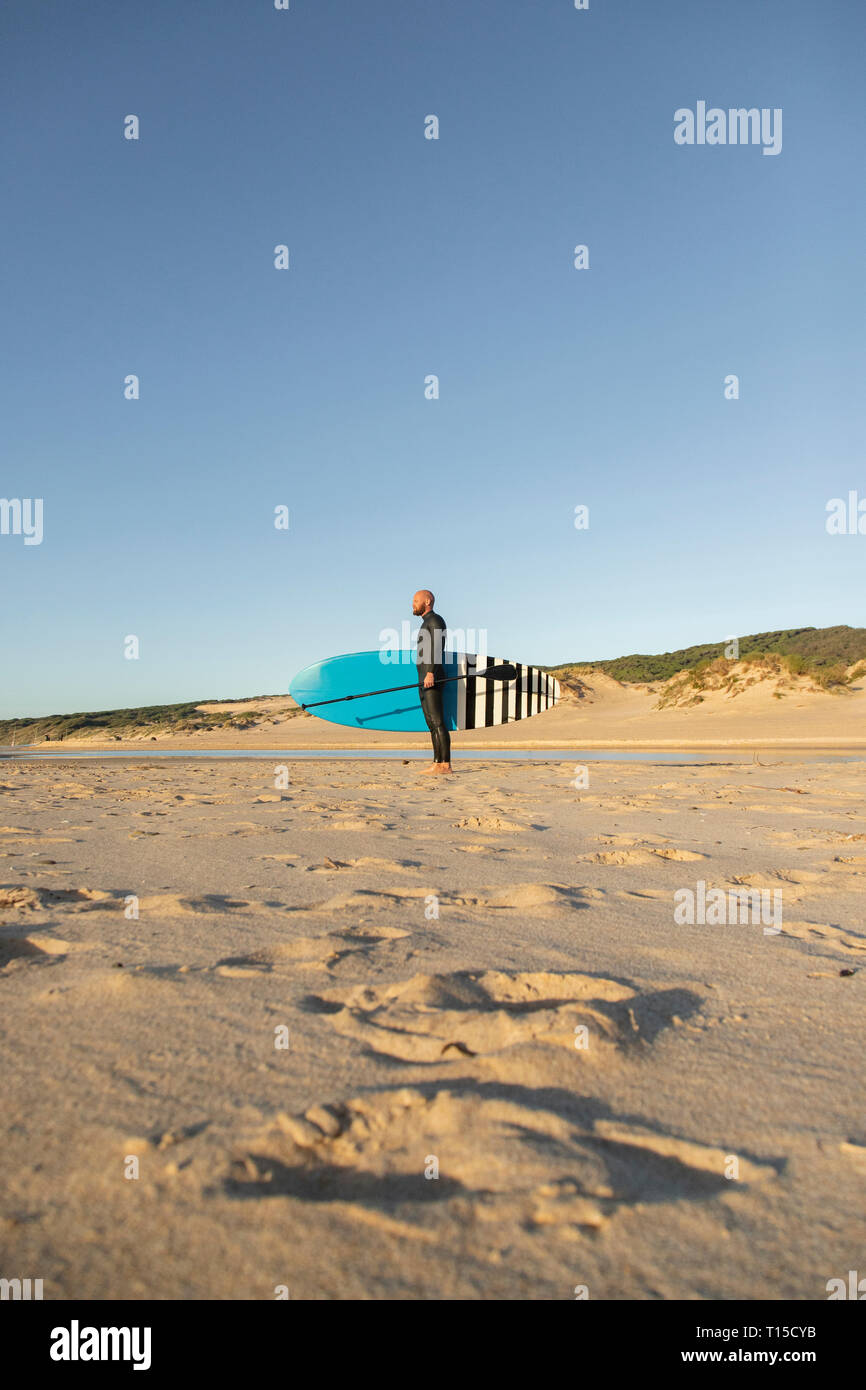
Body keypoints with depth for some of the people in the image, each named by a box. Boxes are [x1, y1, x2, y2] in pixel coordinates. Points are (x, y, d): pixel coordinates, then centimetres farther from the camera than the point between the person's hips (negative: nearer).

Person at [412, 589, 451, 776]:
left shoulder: (435, 620, -4)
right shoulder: (426, 624, 25)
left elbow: (437, 648, -18)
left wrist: (430, 673, -29)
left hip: (432, 678, -10)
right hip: (424, 680, 10)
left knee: (437, 721, -14)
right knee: (431, 722, 7)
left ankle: (445, 765, -16)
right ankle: (437, 762, 9)